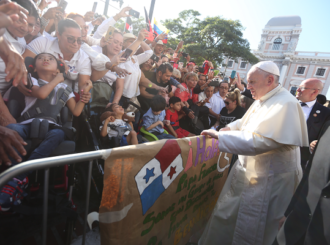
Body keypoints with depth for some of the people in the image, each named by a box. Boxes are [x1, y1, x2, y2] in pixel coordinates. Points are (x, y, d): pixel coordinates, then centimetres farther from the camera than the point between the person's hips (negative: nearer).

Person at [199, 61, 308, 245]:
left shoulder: (285, 104, -22)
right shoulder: (263, 99, 7)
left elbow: (259, 141, -30)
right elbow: (246, 121, 22)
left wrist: (220, 136, -27)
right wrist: (229, 127, 5)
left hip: (267, 179, -8)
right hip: (247, 169, 9)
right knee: (228, 216, 21)